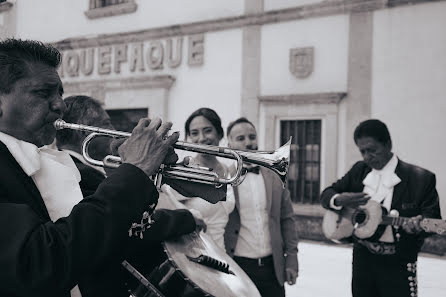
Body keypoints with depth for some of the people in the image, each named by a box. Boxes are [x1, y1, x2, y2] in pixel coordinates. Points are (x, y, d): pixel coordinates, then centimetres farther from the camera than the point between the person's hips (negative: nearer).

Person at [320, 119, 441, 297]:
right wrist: (339, 200, -12)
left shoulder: (421, 178, -7)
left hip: (398, 264, -4)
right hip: (362, 258, 5)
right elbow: (326, 194, 11)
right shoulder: (359, 170, 8)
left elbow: (433, 217, -5)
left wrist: (418, 226, -28)